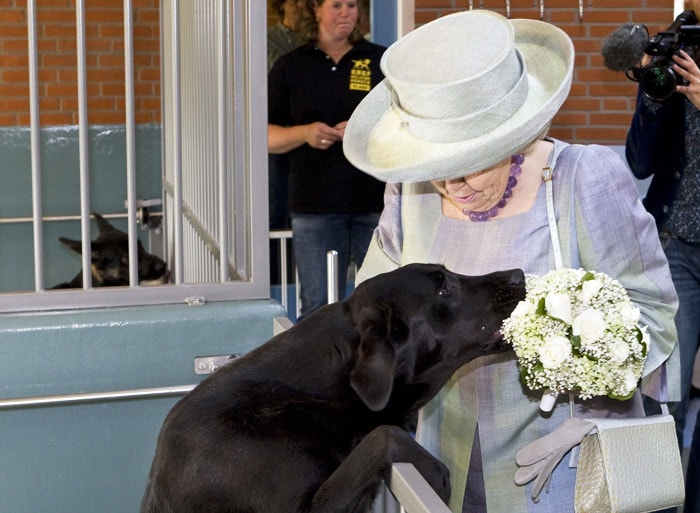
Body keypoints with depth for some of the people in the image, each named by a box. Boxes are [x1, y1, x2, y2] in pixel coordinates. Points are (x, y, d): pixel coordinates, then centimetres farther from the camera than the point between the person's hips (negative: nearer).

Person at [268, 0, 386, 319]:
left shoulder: (381, 61, 9)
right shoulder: (290, 66, 10)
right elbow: (267, 137, 7)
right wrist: (305, 133, -12)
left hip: (376, 202, 0)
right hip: (315, 206, 0)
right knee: (318, 308, 2)